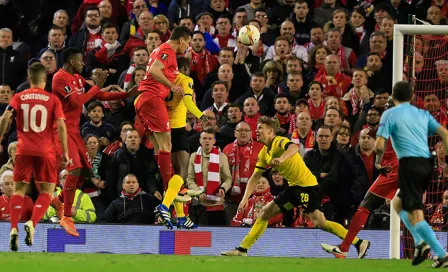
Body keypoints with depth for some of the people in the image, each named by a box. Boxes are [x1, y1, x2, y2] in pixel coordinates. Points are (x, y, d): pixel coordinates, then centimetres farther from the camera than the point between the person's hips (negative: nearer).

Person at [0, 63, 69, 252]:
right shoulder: (53, 100, 4)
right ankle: (32, 223, -16)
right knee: (46, 192, 7)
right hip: (45, 151, -1)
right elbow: (61, 125, -6)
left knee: (19, 190, 8)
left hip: (24, 151, 1)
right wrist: (65, 152, -3)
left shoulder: (19, 98, 7)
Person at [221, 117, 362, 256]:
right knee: (265, 213, 11)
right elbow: (255, 178, 16)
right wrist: (245, 198, 4)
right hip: (294, 187, 9)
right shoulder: (264, 153, 13)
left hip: (307, 185, -9)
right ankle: (242, 249, 17)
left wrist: (281, 158, -55)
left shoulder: (279, 141, -13)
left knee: (319, 222, -21)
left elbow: (294, 147, -37)